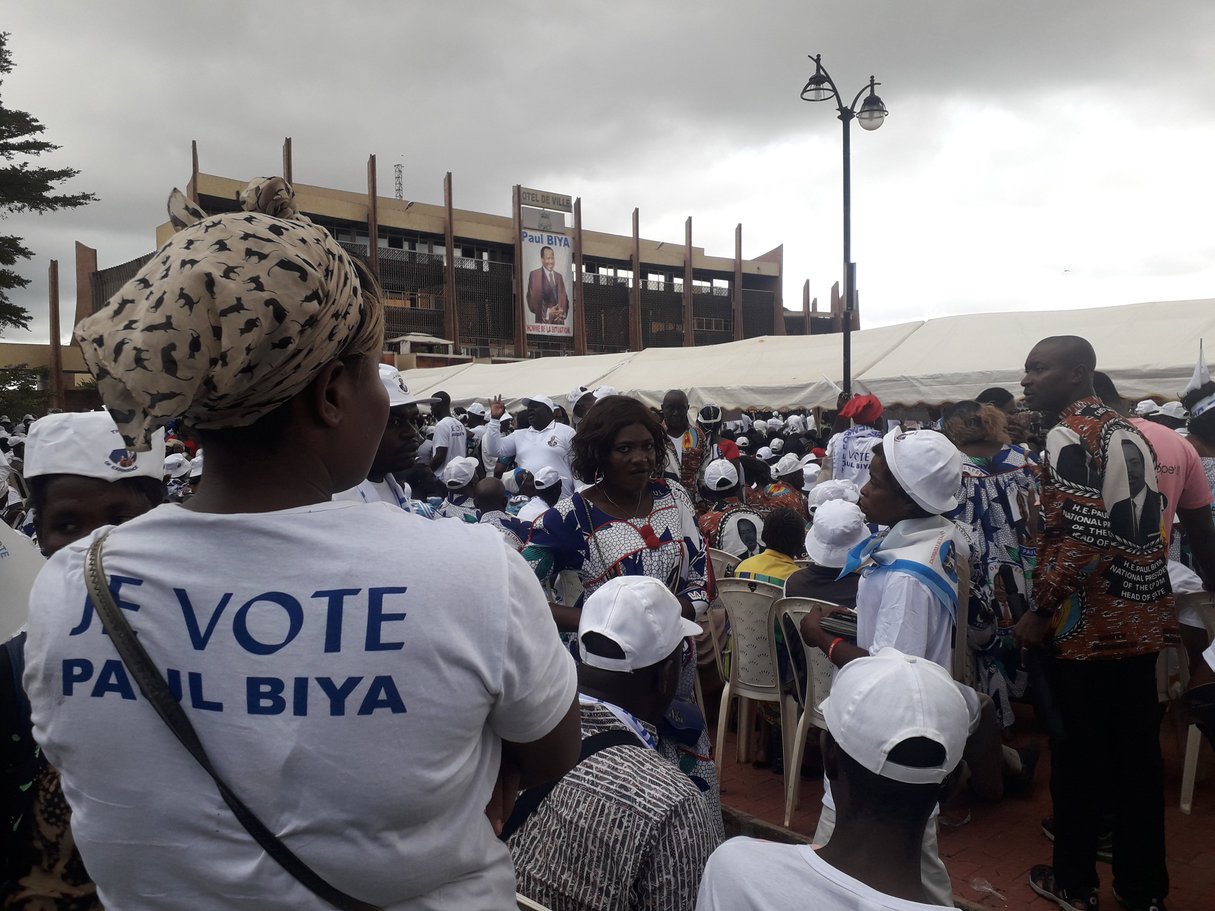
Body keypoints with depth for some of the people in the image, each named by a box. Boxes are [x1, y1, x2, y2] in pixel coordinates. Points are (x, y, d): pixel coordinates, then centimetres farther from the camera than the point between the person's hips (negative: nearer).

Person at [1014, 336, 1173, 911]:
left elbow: (1078, 536, -24)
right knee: (1138, 755, 14)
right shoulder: (1131, 434, 11)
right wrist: (1154, 608, 22)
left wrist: (1041, 612, -15)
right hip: (1140, 623, 8)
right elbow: (1151, 527, 16)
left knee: (1079, 755, 6)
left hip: (1087, 628, -7)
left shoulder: (1069, 436, -15)